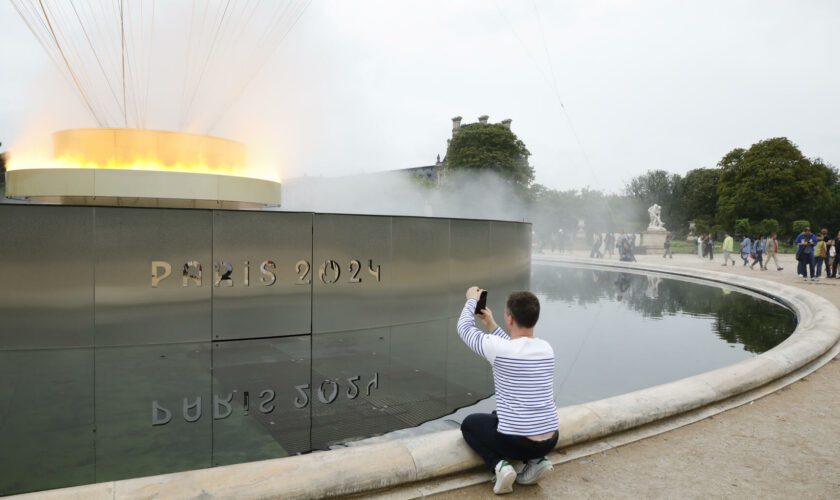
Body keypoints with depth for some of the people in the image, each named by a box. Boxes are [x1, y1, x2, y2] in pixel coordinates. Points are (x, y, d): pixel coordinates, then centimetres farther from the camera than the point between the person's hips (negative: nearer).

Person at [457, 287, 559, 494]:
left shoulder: (498, 347, -16)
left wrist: (472, 300, 20)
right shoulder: (547, 349, 1)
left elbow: (464, 328, 4)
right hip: (549, 441, 6)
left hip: (516, 442, -5)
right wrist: (492, 326, 27)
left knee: (470, 423, 23)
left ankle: (499, 465, 0)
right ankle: (536, 460, 15)